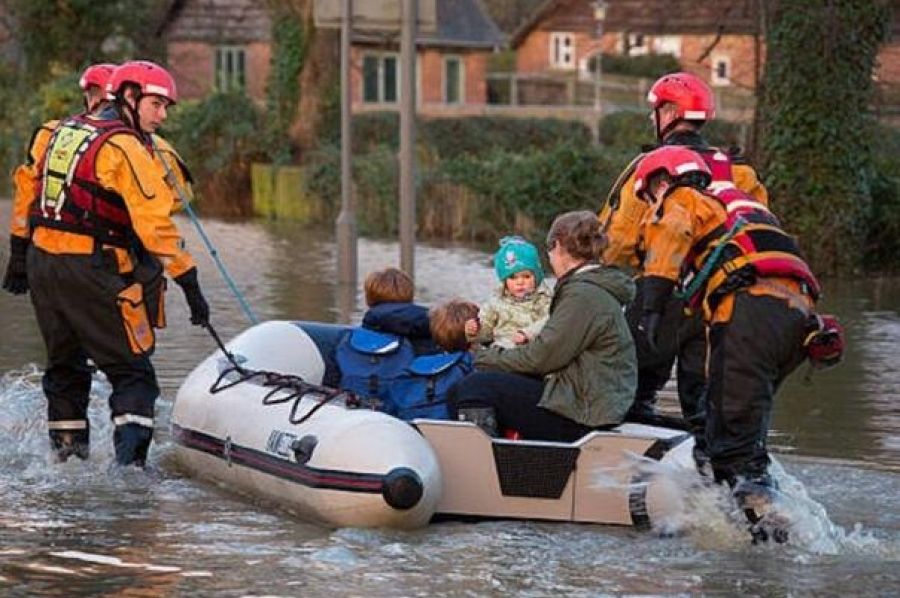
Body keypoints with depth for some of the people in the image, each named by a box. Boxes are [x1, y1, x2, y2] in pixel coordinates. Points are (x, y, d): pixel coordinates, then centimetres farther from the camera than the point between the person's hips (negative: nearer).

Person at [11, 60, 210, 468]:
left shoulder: (64, 130, 15)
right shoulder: (124, 147, -11)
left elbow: (30, 188, 21)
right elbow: (154, 221, -17)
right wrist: (189, 283, -17)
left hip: (41, 260, 8)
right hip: (90, 268, -8)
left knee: (65, 365, 21)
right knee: (131, 372, -5)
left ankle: (68, 456, 26)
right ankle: (130, 462, -20)